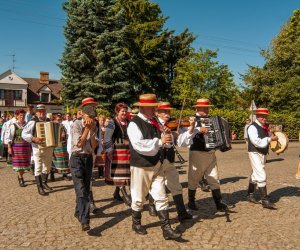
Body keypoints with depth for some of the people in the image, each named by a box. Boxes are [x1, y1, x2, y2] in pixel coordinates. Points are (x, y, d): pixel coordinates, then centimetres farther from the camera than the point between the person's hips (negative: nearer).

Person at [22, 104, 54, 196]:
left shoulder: (49, 121, 8)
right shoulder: (33, 122, -8)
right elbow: (24, 134, -14)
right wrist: (33, 138, -27)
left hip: (49, 148, 6)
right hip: (38, 148, -5)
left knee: (47, 166, 16)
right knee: (38, 168, -1)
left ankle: (44, 183, 33)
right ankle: (39, 187, 7)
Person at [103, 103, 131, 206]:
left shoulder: (128, 123, 12)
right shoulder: (112, 123, -4)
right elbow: (107, 138, -7)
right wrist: (109, 151, -14)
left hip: (127, 151, 6)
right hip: (117, 152, -5)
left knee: (125, 173, 9)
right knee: (118, 172, -4)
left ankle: (116, 193, 25)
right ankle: (125, 195, 0)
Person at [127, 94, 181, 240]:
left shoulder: (154, 122, 7)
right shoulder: (134, 124, -14)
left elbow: (159, 143, 9)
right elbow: (139, 145, -27)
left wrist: (167, 138, -12)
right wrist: (159, 141, -30)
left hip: (157, 165, 6)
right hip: (141, 167, -6)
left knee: (161, 198, 5)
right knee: (139, 199, 12)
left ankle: (166, 229, 12)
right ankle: (136, 224, 34)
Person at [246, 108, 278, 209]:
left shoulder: (265, 127, 9)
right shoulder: (252, 127, -16)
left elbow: (269, 136, 22)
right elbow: (257, 142, -24)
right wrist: (270, 139, -20)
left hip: (263, 153, 9)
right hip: (255, 153, -9)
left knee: (255, 175, 19)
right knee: (261, 176, -13)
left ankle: (250, 195, 35)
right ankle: (265, 200, -7)